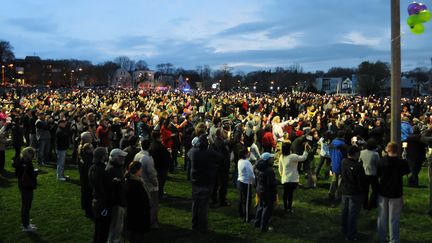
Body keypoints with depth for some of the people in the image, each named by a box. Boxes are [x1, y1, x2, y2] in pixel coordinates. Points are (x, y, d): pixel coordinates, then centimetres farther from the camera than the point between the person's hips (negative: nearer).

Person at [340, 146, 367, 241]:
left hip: (344, 191, 7)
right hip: (355, 193, -7)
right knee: (352, 214, 4)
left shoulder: (343, 162, -5)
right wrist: (363, 190, -1)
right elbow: (362, 181, -17)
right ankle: (351, 235, 14)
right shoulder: (358, 166, -25)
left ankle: (345, 230, 35)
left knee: (345, 211, 19)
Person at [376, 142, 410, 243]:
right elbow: (407, 171, 6)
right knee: (393, 219, 6)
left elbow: (378, 175, 1)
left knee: (382, 217, 14)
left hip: (383, 192, 2)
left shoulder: (382, 161, -9)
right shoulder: (402, 163, -14)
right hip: (396, 193, -2)